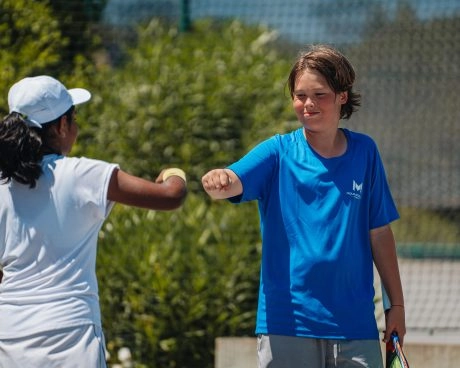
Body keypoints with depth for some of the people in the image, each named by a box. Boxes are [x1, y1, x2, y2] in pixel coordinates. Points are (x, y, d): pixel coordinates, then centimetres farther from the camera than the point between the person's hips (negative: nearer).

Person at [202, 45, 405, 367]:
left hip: (355, 327, 2)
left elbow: (379, 232, 11)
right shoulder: (278, 153, 0)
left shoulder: (363, 152, 6)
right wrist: (217, 180, -43)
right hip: (288, 325, -2)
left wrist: (397, 305, 10)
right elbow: (232, 183, -19)